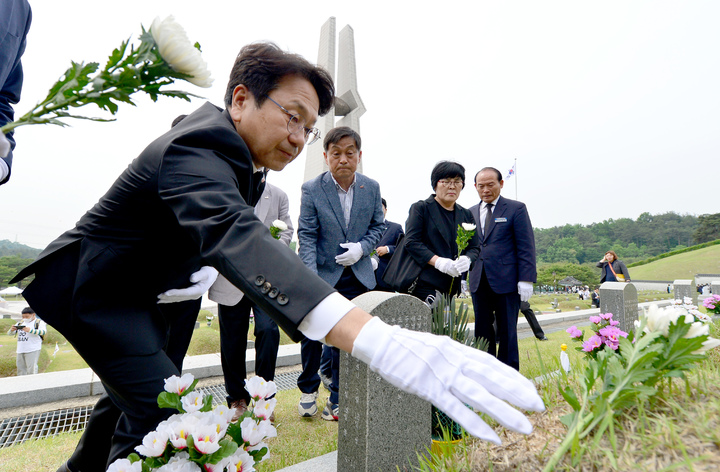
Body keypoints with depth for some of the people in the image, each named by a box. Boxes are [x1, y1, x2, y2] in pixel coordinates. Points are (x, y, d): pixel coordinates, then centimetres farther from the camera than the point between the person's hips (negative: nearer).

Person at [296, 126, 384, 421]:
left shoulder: (371, 188, -1)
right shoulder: (312, 189, -9)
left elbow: (377, 226, 9)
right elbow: (306, 236, -12)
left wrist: (362, 248, -12)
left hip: (357, 277, 2)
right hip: (322, 275, -1)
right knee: (311, 334, 9)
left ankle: (337, 400, 26)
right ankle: (308, 389, 36)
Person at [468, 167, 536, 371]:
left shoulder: (516, 209, 1)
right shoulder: (470, 213, 14)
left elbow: (526, 247, -4)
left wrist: (526, 280, -11)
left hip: (506, 281, -4)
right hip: (479, 283, 4)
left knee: (507, 332, 5)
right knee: (482, 331, 9)